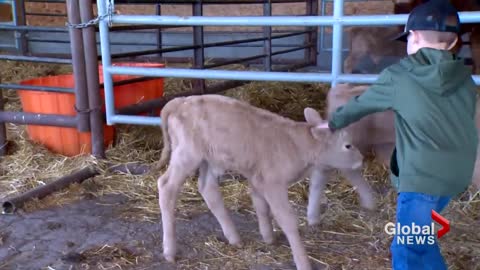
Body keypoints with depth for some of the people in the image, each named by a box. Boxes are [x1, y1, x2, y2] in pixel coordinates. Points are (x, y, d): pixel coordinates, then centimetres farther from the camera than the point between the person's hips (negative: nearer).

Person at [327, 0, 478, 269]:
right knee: (419, 232, 25)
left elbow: (361, 105, 10)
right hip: (457, 174, 7)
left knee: (408, 248, 2)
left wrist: (332, 123, 28)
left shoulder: (397, 76, -4)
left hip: (421, 176, -6)